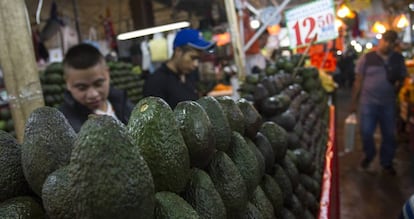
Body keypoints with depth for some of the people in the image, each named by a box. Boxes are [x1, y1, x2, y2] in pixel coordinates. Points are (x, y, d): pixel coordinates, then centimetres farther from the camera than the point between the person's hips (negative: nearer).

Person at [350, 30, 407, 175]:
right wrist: (354, 102, -2)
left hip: (389, 104, 3)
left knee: (389, 135, 9)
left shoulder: (399, 59, 5)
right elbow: (358, 81, -1)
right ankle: (369, 155, 30)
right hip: (368, 102, -2)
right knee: (366, 132, 1)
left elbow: (403, 79, 13)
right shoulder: (367, 58, -4)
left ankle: (386, 163, 28)